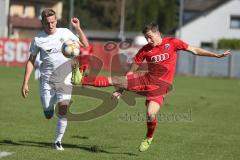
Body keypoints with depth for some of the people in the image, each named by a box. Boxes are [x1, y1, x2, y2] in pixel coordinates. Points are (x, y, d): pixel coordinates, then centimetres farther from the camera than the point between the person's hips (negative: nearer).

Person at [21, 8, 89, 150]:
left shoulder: (65, 33, -2)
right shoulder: (38, 39, -4)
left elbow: (85, 45, 2)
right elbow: (31, 61, 2)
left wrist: (78, 28, -12)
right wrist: (25, 83, -2)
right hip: (46, 80, 0)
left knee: (63, 110, -16)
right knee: (48, 116, 2)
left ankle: (58, 141, -2)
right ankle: (52, 104, 39)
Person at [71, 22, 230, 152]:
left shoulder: (172, 43, 0)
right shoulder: (145, 50, 6)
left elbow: (195, 50, 7)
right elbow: (132, 71, 11)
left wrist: (217, 55, 4)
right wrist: (121, 89, 7)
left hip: (161, 85, -3)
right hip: (147, 79, 3)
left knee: (151, 114, -23)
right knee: (115, 80, -10)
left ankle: (149, 138, 7)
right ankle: (81, 80, -9)